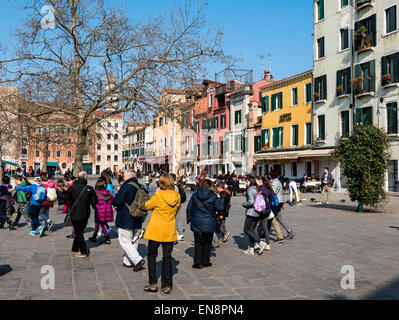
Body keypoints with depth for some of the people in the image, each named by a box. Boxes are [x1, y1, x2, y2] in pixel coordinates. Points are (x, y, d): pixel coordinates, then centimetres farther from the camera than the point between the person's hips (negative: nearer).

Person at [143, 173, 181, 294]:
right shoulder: (177, 196, -4)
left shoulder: (158, 195, -17)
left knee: (151, 255, 13)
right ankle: (167, 286, 16)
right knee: (167, 257, 11)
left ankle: (152, 284, 14)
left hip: (156, 230, -3)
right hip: (170, 231, 4)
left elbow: (147, 206, -2)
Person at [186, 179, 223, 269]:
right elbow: (220, 208, -3)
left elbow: (189, 208, 4)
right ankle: (205, 262, 18)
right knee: (207, 243, 12)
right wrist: (219, 198, 10)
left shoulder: (195, 195, 0)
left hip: (197, 223, 1)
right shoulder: (213, 196, -7)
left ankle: (198, 263, 6)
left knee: (198, 243, 9)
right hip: (209, 224, -1)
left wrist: (189, 219, 15)